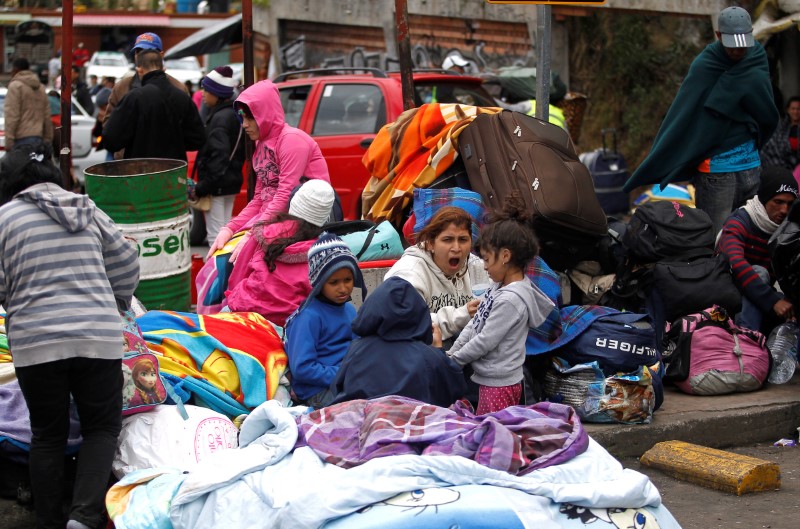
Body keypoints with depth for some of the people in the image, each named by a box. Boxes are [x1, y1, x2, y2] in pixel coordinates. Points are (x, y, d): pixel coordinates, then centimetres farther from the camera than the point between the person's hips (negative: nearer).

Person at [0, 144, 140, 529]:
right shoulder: (87, 209, 14)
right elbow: (126, 265, 15)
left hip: (35, 342, -2)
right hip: (98, 337, 2)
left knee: (47, 435, 14)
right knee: (102, 427, 12)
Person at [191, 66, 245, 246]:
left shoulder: (219, 118, -18)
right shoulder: (234, 114, 11)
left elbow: (219, 156, -26)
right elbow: (240, 152, 17)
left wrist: (202, 187, -22)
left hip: (217, 185, -10)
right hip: (230, 182, 10)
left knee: (215, 235, -5)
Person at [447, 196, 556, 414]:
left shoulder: (511, 299, -23)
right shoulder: (501, 286, 6)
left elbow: (485, 341, -19)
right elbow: (474, 325, 11)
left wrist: (453, 361, -7)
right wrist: (450, 353, 6)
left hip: (499, 385, -9)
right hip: (489, 379, 9)